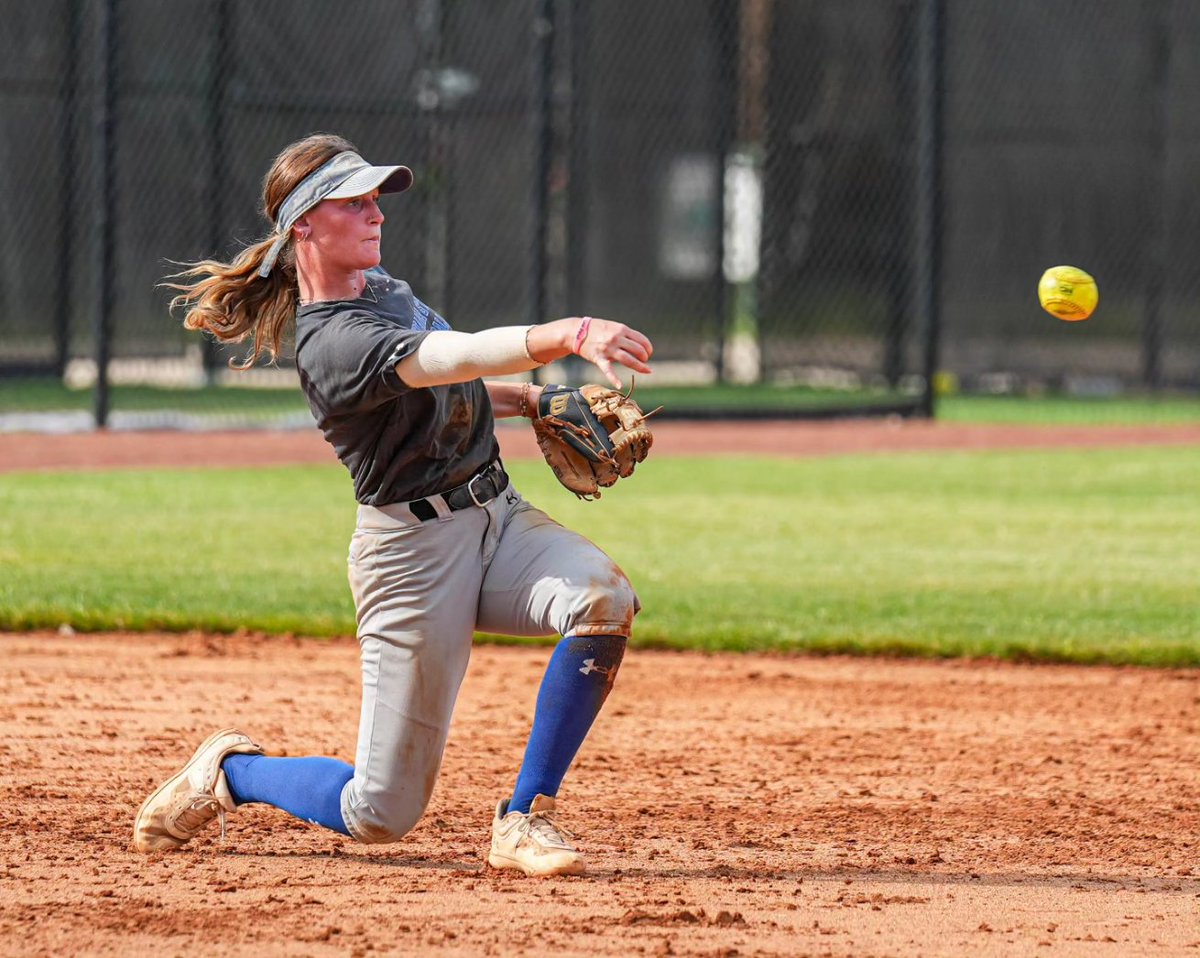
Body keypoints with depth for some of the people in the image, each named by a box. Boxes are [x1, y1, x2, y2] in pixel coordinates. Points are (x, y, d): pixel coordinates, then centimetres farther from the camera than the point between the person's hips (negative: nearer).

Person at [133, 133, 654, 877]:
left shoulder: (386, 291, 10)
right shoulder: (332, 343, -20)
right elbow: (455, 359, -36)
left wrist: (532, 400, 11)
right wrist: (570, 334, -50)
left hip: (499, 514, 8)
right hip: (414, 550, -8)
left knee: (604, 597, -26)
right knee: (381, 814, -3)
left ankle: (526, 818, -15)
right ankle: (230, 773, 28)